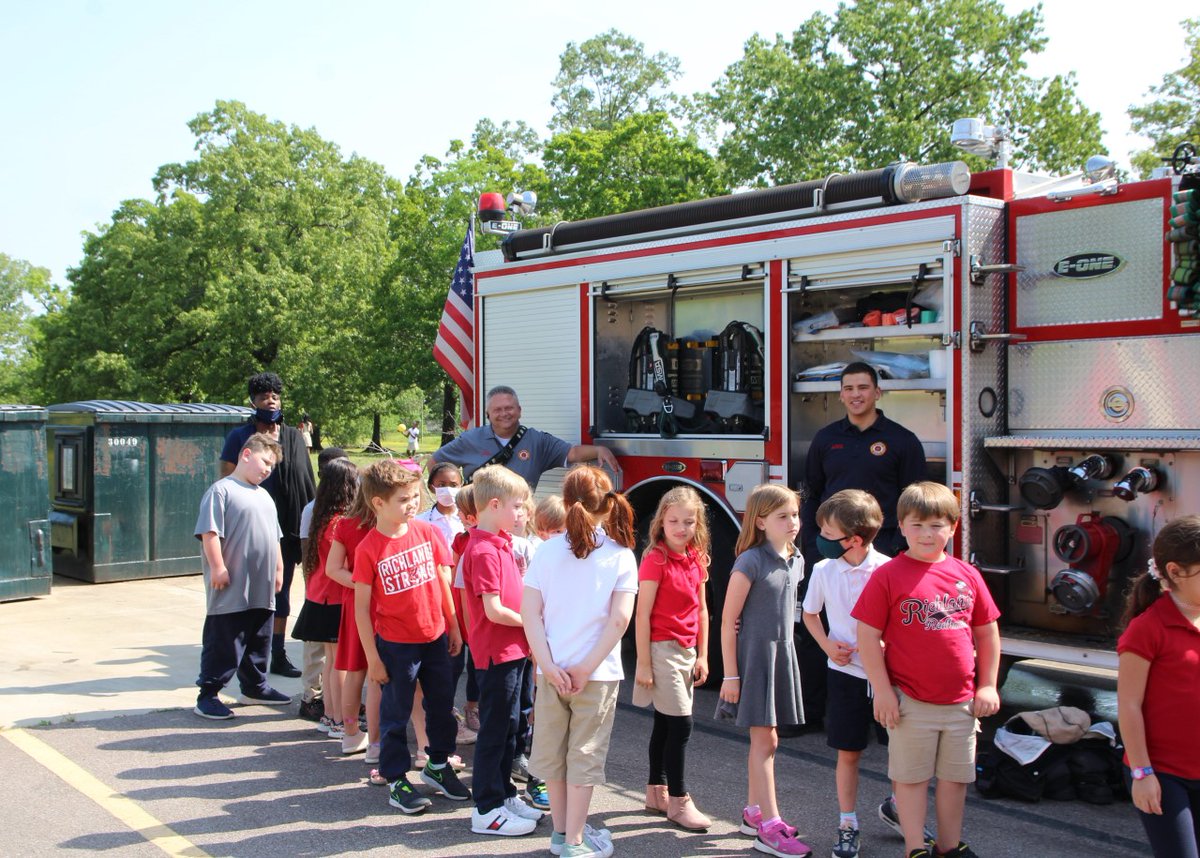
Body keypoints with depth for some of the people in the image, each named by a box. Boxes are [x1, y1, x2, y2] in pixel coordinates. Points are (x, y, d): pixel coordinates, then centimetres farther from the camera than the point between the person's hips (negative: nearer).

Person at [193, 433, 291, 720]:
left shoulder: (264, 495, 19)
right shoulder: (221, 490, -9)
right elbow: (210, 533, -16)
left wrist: (278, 569, 23)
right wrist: (217, 567, -20)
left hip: (262, 589, 8)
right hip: (232, 591, -8)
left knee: (259, 642, 18)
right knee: (222, 644, -2)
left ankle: (254, 687, 32)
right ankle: (207, 696, 7)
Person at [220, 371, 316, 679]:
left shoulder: (294, 438, 12)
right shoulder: (240, 437, 1)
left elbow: (306, 483, 13)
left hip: (286, 529, 4)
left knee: (281, 593, 11)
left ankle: (278, 655, 19)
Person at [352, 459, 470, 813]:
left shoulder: (428, 532, -4)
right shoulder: (369, 549, -15)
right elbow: (361, 608, -10)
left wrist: (453, 627, 9)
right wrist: (373, 658, -9)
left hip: (435, 637, 4)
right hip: (395, 645, -4)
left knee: (442, 704, 17)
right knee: (395, 714, 9)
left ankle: (438, 764, 37)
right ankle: (396, 780, 24)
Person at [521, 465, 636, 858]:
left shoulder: (547, 550, -3)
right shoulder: (621, 555, -6)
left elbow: (530, 612, -7)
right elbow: (619, 620, -13)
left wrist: (548, 665, -9)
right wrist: (586, 669, -10)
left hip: (551, 670, 2)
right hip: (596, 673, -2)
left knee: (552, 752, 16)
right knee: (584, 756, 9)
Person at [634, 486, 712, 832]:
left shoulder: (696, 559, 7)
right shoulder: (656, 559, -14)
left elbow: (701, 610, 13)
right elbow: (643, 614, -14)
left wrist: (702, 655, 10)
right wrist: (644, 663, -15)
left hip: (686, 650, 7)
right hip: (661, 648, -7)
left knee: (665, 723, 15)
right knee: (681, 724, -7)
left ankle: (656, 791, 26)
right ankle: (678, 802, 3)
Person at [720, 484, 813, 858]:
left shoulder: (795, 560, 6)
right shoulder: (750, 562, -16)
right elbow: (729, 621, -14)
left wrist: (782, 650, 16)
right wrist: (730, 675, -15)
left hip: (783, 653, 7)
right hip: (754, 655, -7)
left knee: (767, 739, 14)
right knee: (764, 740, -4)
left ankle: (753, 812, 27)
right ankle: (769, 827, 0)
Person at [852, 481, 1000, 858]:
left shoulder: (966, 575, 4)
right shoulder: (888, 576, -9)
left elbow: (987, 632, 12)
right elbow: (868, 636, -10)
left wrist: (988, 685, 8)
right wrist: (883, 690, -12)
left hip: (962, 700, 4)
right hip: (909, 700, -4)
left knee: (956, 776, 16)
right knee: (911, 776, 7)